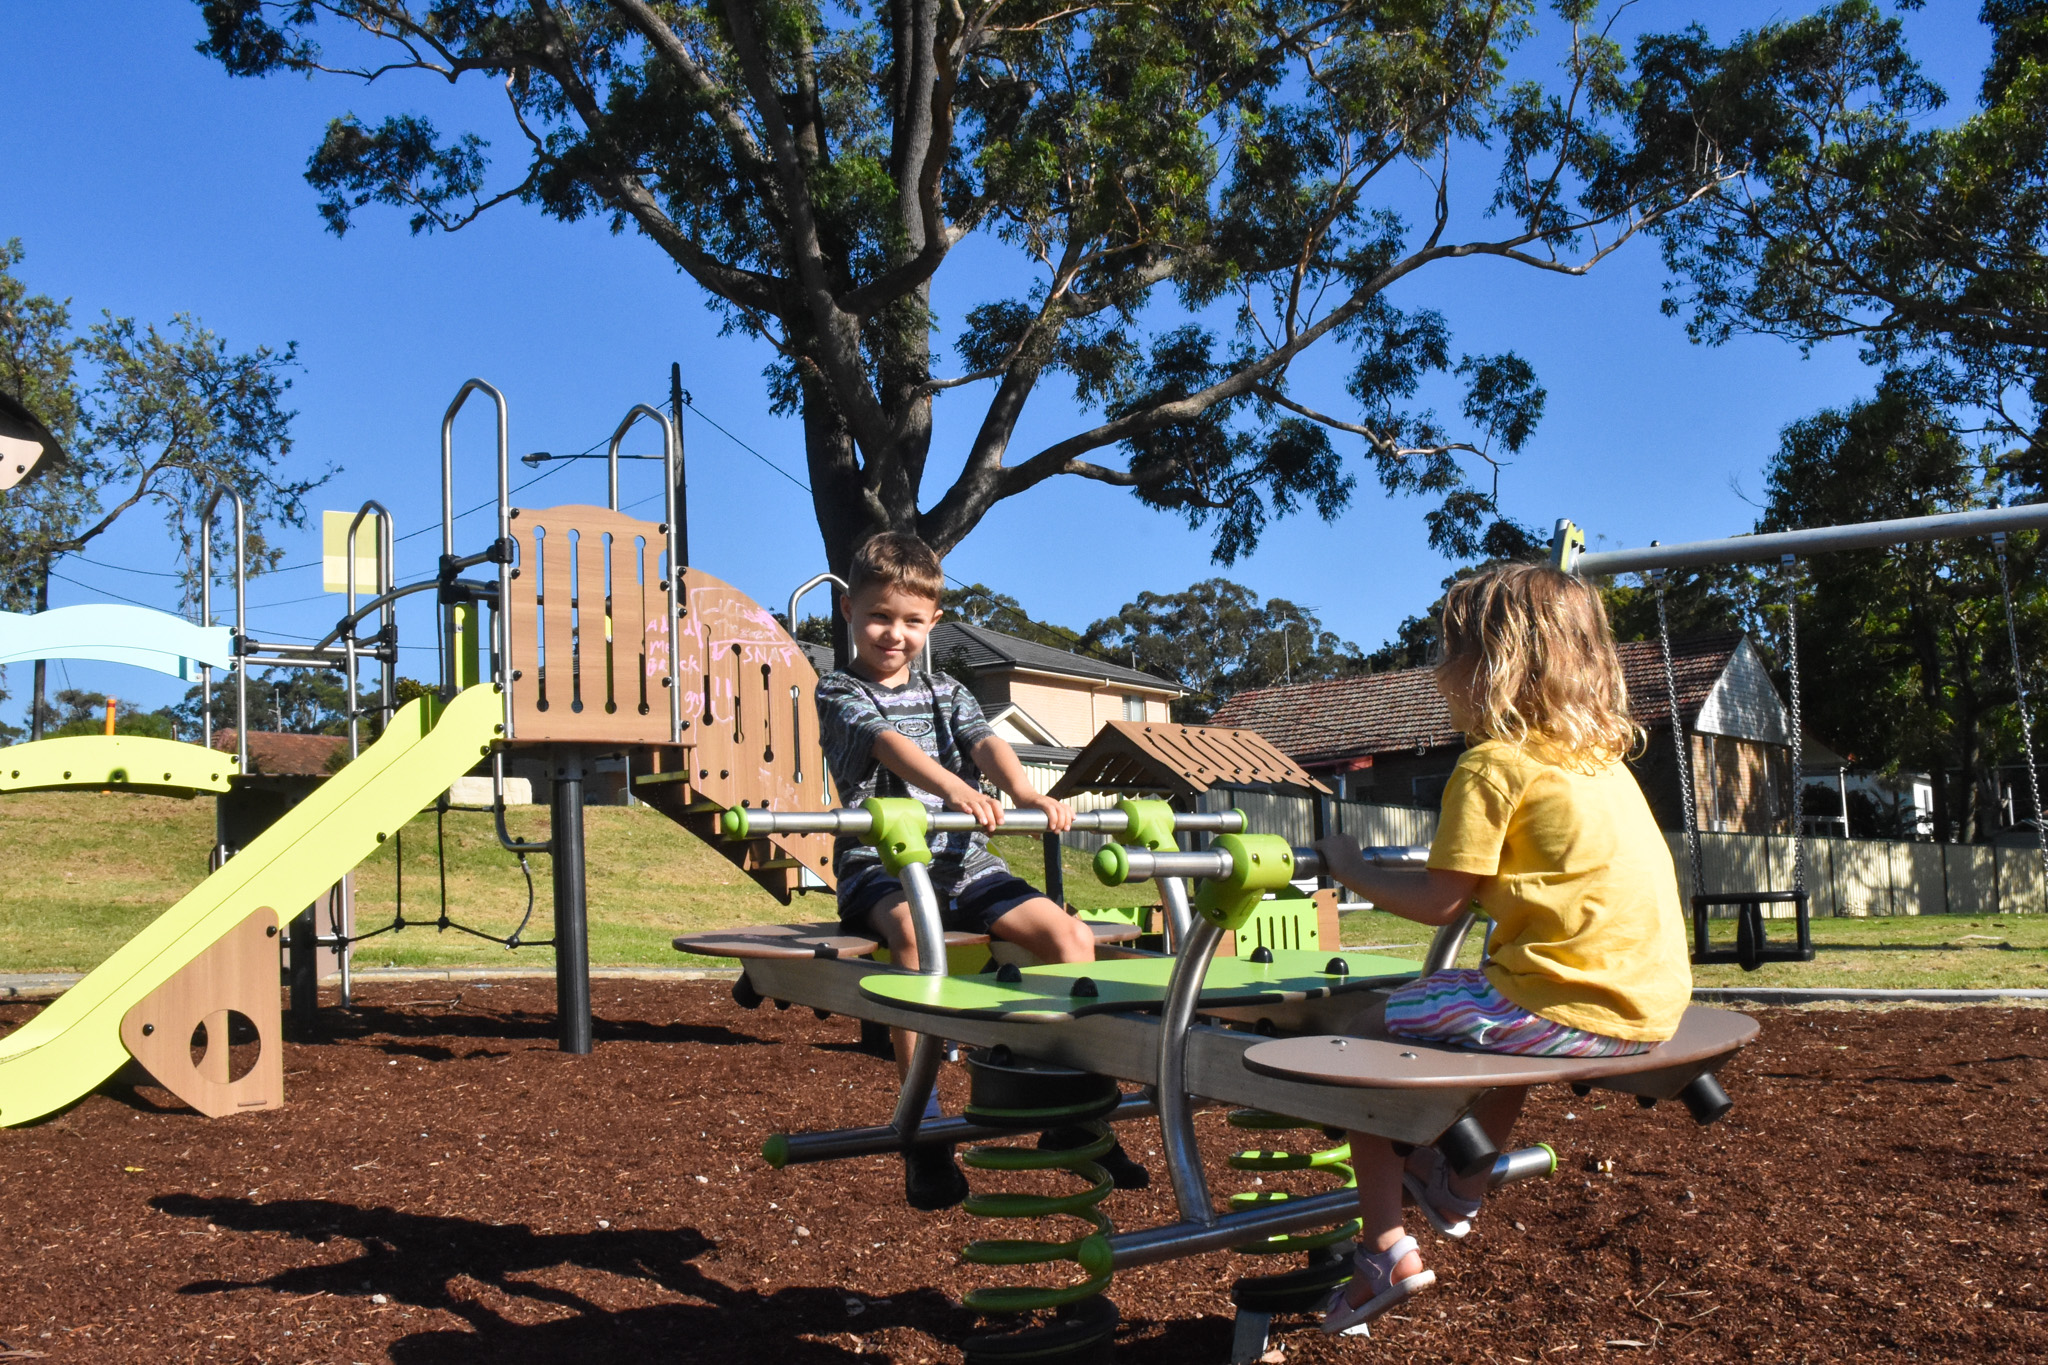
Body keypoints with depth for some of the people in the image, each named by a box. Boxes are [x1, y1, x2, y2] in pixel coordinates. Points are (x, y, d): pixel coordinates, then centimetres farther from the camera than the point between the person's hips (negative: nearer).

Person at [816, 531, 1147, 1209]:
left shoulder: (948, 693, 19)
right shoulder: (839, 693, 3)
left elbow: (985, 742, -1)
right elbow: (887, 742, -18)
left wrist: (1025, 792, -25)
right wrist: (952, 787, -38)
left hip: (962, 862, 5)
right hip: (879, 865, -5)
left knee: (1070, 933, -14)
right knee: (914, 929, -39)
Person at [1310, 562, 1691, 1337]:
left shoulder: (1492, 764, -11)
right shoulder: (1604, 757, 15)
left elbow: (1440, 903, -10)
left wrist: (1351, 869, 6)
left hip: (1568, 1007, -9)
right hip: (1653, 1006, 9)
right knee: (1494, 1007, 37)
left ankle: (1385, 1252, 7)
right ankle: (1461, 1189, 46)